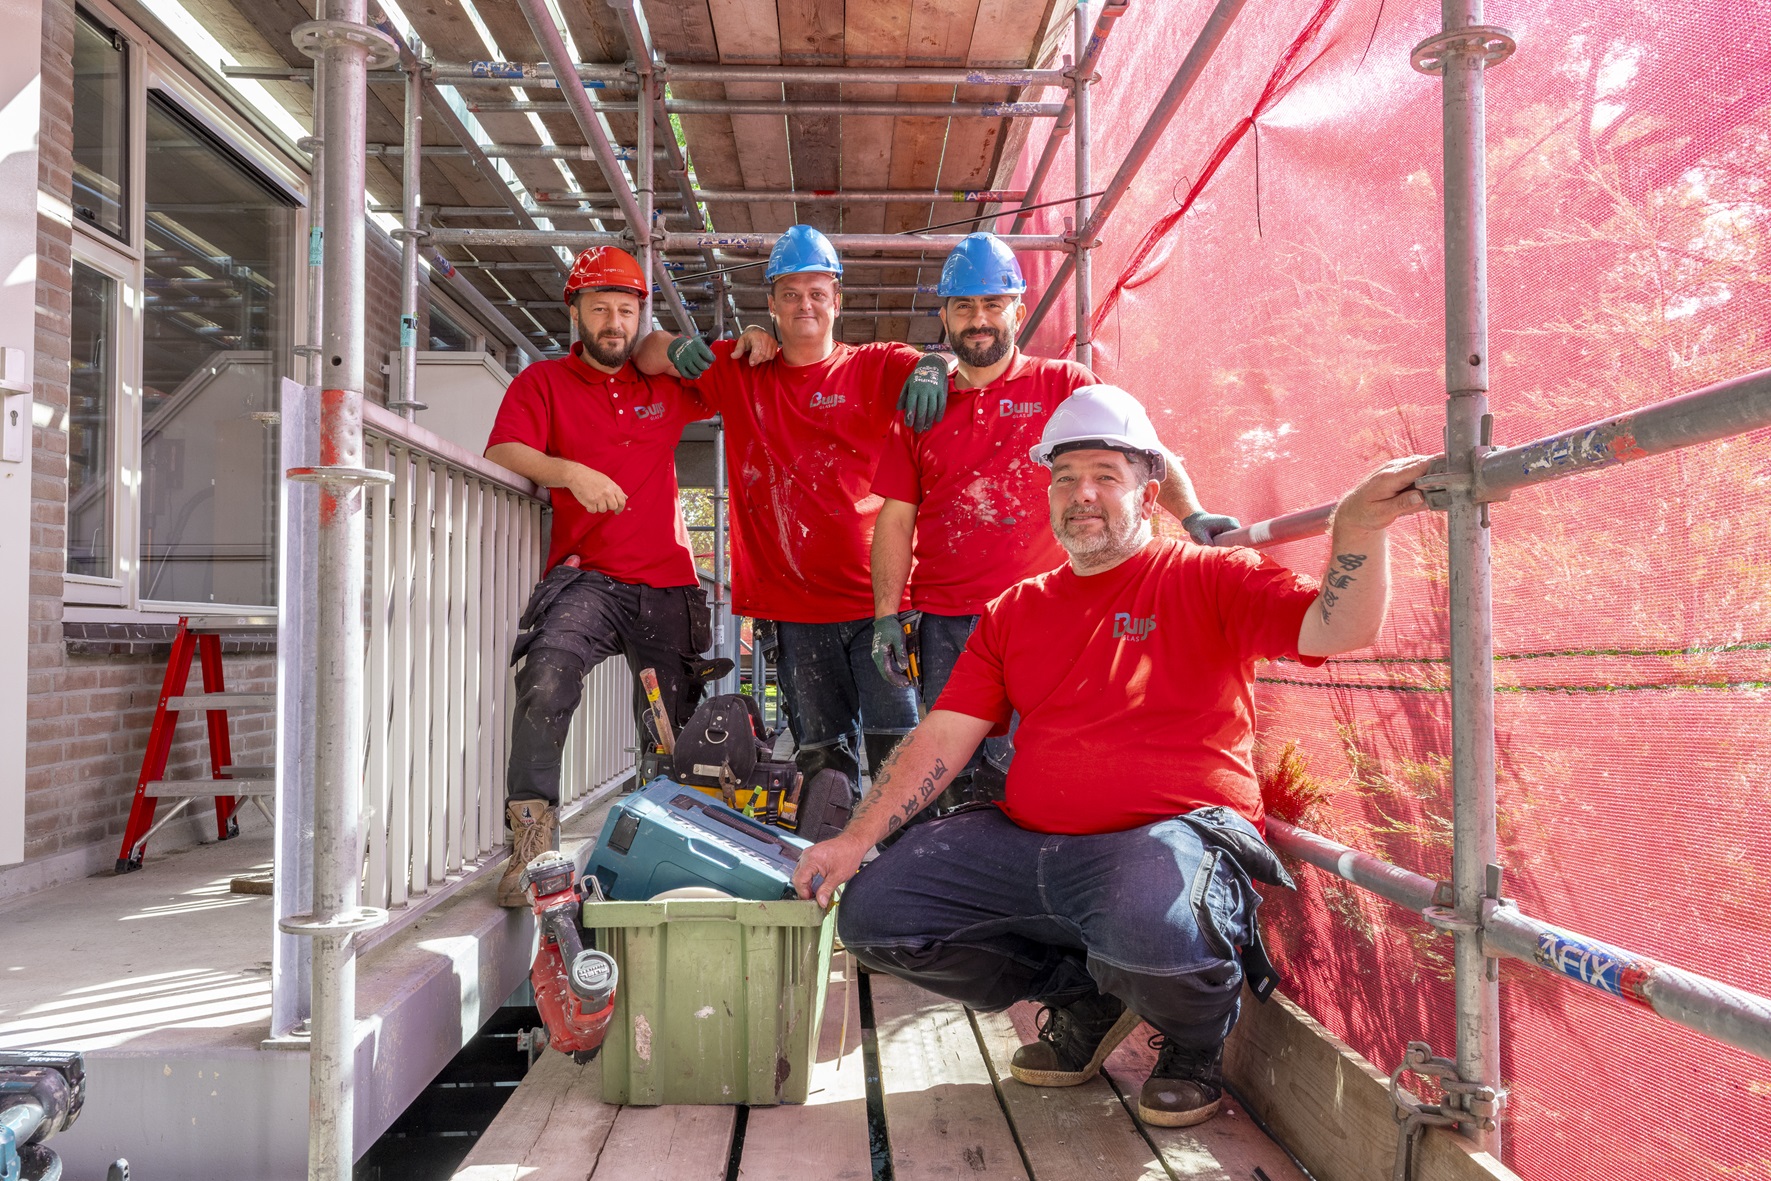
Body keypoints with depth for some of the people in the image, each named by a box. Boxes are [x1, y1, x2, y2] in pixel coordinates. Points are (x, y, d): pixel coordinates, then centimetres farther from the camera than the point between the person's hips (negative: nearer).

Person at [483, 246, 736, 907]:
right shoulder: (544, 382, 9)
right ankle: (532, 838, -28)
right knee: (548, 673, -33)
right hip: (587, 578, -3)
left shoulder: (665, 387, 15)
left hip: (668, 586, 3)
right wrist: (569, 471, -24)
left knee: (675, 734, 7)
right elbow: (503, 453, -6)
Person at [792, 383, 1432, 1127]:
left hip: (1171, 835, -5)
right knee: (871, 912, -5)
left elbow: (1334, 631, -12)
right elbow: (943, 737, 11)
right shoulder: (1016, 611, 16)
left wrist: (1358, 529, -31)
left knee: (1149, 924, -39)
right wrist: (855, 839, 2)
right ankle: (1081, 998, 14)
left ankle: (1195, 1038, 3)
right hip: (1023, 844, 6)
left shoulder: (1211, 578, 4)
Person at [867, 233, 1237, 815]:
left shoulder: (1063, 385, 7)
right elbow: (896, 519, 11)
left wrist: (1191, 513, -20)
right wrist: (886, 617, 4)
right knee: (948, 778, 8)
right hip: (940, 624, 3)